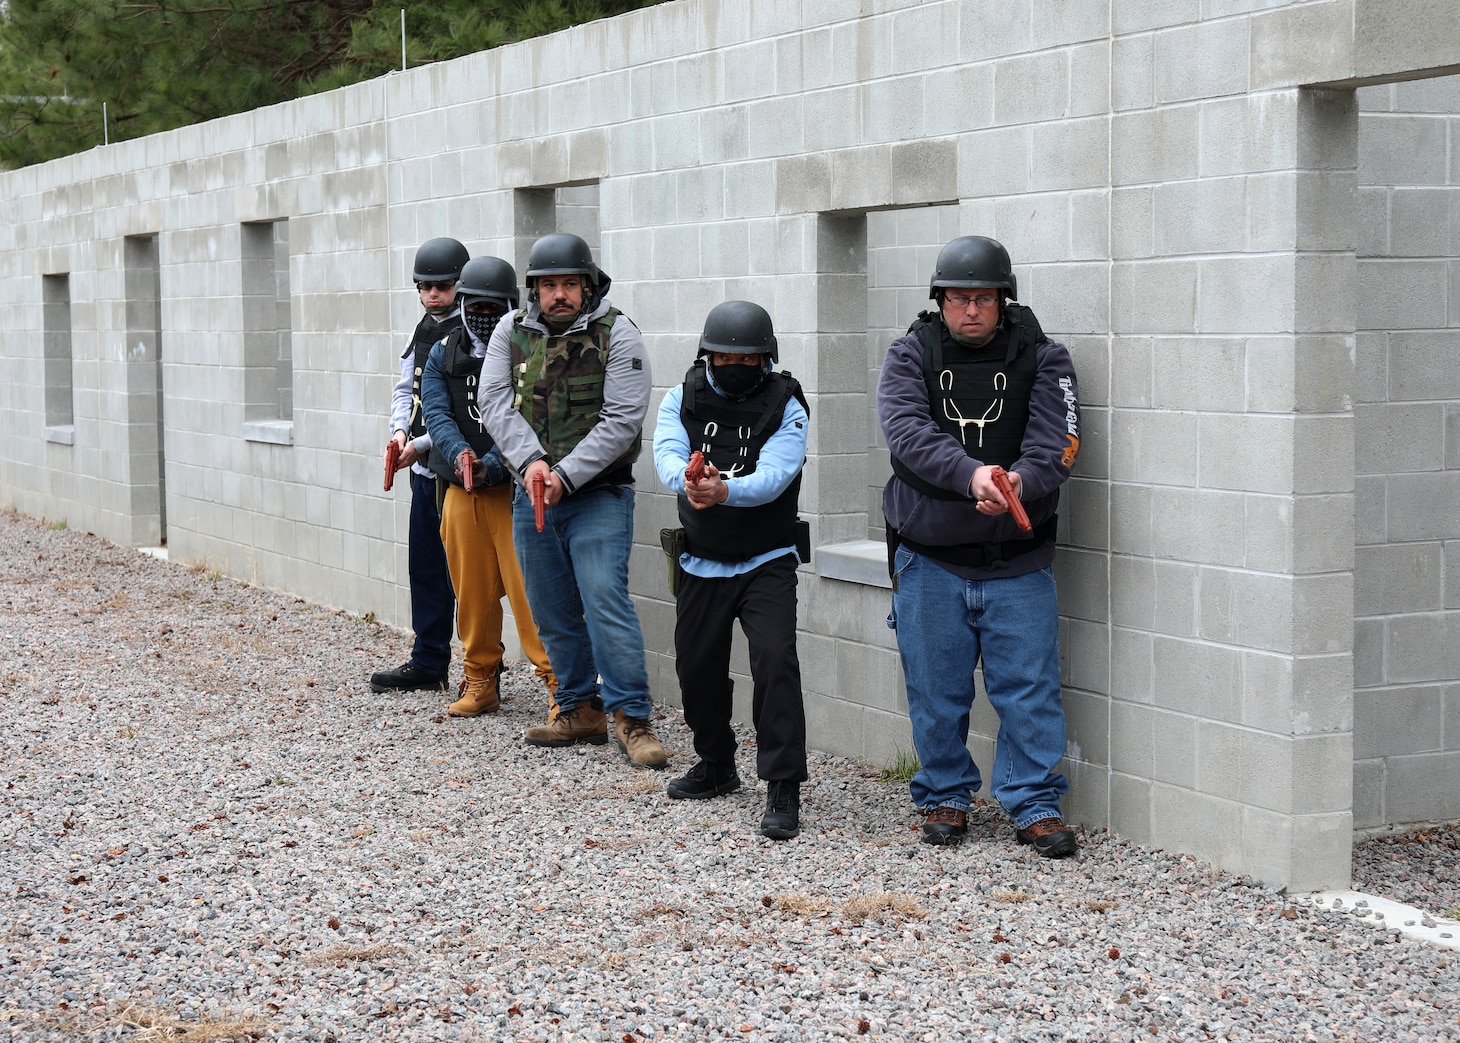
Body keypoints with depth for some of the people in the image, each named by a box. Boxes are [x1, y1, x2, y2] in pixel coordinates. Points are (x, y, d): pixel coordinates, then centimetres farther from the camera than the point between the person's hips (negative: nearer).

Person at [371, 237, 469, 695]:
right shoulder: (424, 329, 12)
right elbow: (405, 388, 19)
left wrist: (422, 445, -19)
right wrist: (400, 430, -1)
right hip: (424, 469, 9)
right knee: (425, 567, 15)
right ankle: (428, 662, 27)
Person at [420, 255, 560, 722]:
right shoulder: (444, 354, 9)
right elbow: (436, 414, -2)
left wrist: (490, 465, -24)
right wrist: (459, 454, -21)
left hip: (514, 489, -4)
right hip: (460, 491, 4)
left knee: (529, 588, -10)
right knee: (473, 591, 9)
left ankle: (559, 682, -5)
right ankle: (480, 681, 21)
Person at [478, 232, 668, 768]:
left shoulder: (616, 334, -8)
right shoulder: (511, 333, 5)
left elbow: (621, 421, -14)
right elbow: (495, 402, -3)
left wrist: (565, 475, -20)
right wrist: (530, 460, -19)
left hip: (597, 496, -5)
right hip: (532, 498, 5)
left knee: (605, 600, -14)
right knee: (553, 613, 11)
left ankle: (631, 718, -10)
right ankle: (580, 711, 23)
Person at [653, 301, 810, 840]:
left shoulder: (784, 406, -9)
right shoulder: (683, 399, 0)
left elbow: (773, 476, -24)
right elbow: (667, 452, -18)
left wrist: (725, 490, -44)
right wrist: (687, 479, -43)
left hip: (767, 562, -4)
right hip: (702, 563, 4)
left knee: (775, 660, -19)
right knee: (697, 667, 12)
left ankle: (783, 791, -17)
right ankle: (717, 765, 37)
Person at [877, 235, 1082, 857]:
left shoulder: (1041, 360, 1)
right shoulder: (911, 356, 0)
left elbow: (1053, 444, -12)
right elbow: (908, 433, -17)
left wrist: (1020, 484, -33)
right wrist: (972, 474, -34)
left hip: (1017, 562, 0)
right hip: (929, 560, 1)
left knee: (1029, 688, 0)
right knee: (936, 690, 9)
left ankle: (1034, 805, 11)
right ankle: (945, 798, 25)